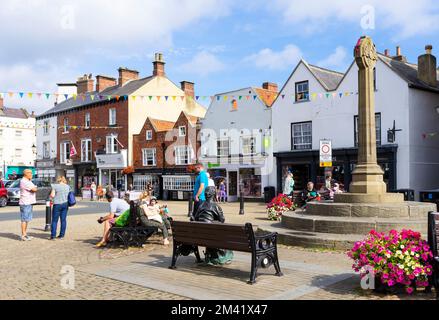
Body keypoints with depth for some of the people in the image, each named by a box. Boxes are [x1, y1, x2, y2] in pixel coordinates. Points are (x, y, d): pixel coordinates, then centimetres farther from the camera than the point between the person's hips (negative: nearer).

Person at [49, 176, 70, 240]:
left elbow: (52, 195, -9)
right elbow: (69, 196, 12)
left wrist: (51, 197, 12)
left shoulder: (55, 186, -5)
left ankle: (53, 235, -2)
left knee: (54, 220, 0)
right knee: (63, 220, 7)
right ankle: (62, 235, 10)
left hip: (57, 204, -4)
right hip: (65, 204, 4)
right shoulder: (67, 186, 8)